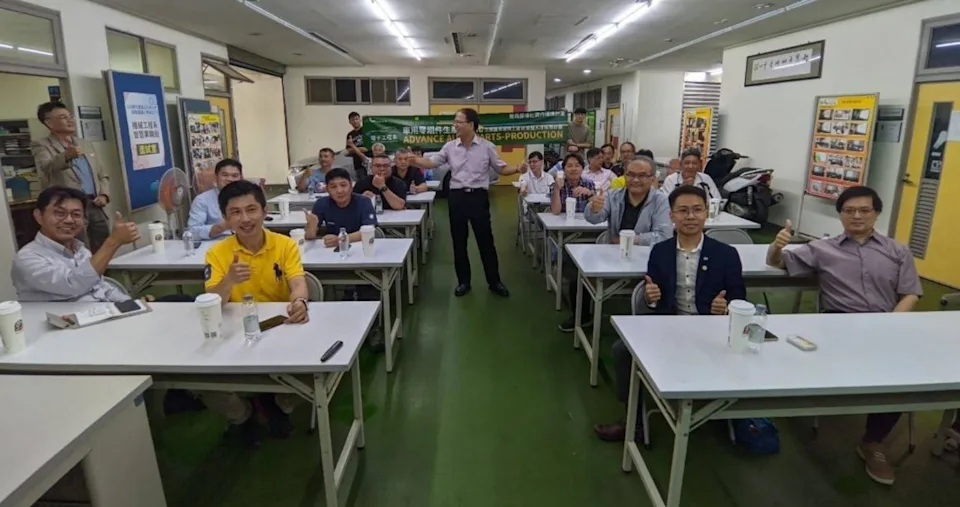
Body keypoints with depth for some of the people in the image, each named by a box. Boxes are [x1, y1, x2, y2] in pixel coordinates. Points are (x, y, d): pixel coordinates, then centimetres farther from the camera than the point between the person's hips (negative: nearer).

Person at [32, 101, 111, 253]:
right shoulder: (41, 145, 2)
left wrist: (104, 195, 5)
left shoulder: (85, 144, 21)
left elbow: (102, 175, 24)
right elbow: (46, 168, -20)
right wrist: (66, 156, -40)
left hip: (95, 206, 6)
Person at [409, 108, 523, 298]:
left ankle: (494, 281, 17)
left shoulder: (487, 146, -2)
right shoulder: (450, 147, 5)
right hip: (457, 196, 3)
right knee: (459, 241, 9)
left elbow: (501, 168, 2)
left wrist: (517, 169, -17)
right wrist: (411, 160, -6)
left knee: (485, 240, 4)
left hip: (478, 196, -3)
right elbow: (432, 163, 7)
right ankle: (463, 281, 23)